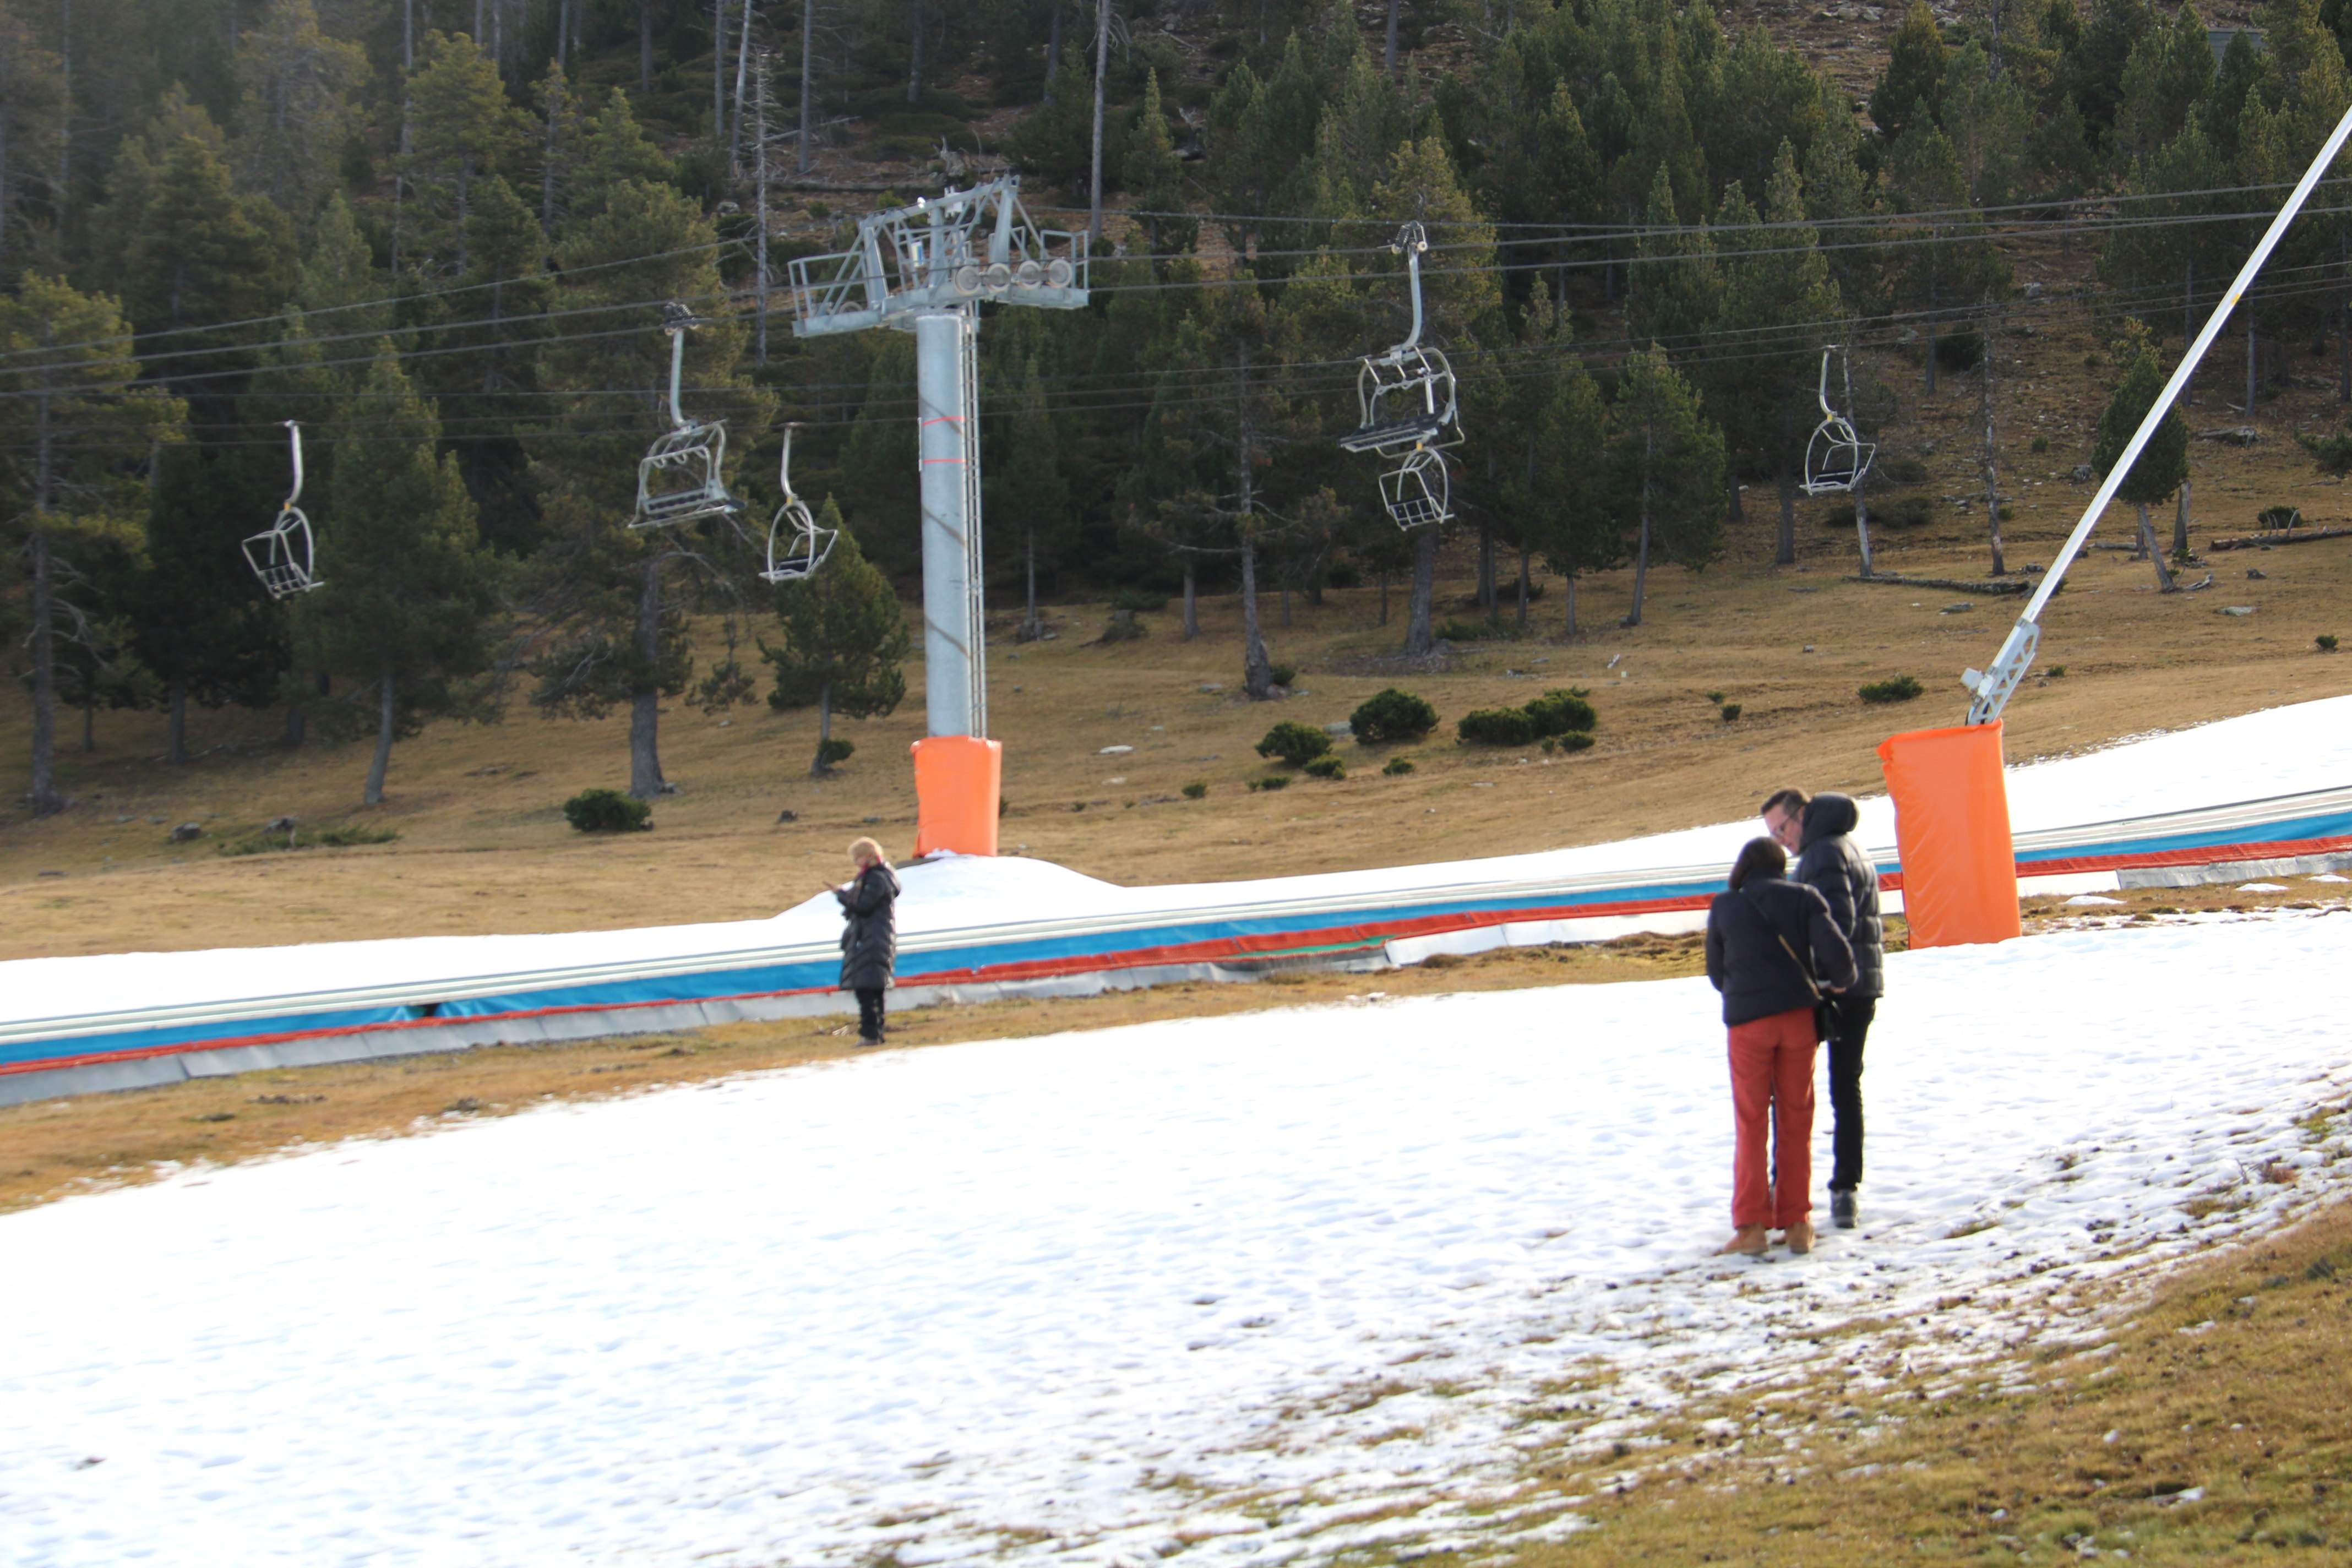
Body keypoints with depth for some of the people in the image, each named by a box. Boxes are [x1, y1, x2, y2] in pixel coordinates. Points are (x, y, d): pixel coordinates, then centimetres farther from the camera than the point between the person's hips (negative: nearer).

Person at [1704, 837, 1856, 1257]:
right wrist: (1840, 983, 13)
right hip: (1799, 1014, 1)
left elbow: (1717, 973, 12)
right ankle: (1796, 1223, 9)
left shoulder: (1724, 907, 6)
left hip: (1747, 1021, -1)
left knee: (1751, 1124, 7)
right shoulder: (1804, 899, 4)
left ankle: (1751, 1225, 1)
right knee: (1795, 1121, 9)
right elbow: (1836, 953, -8)